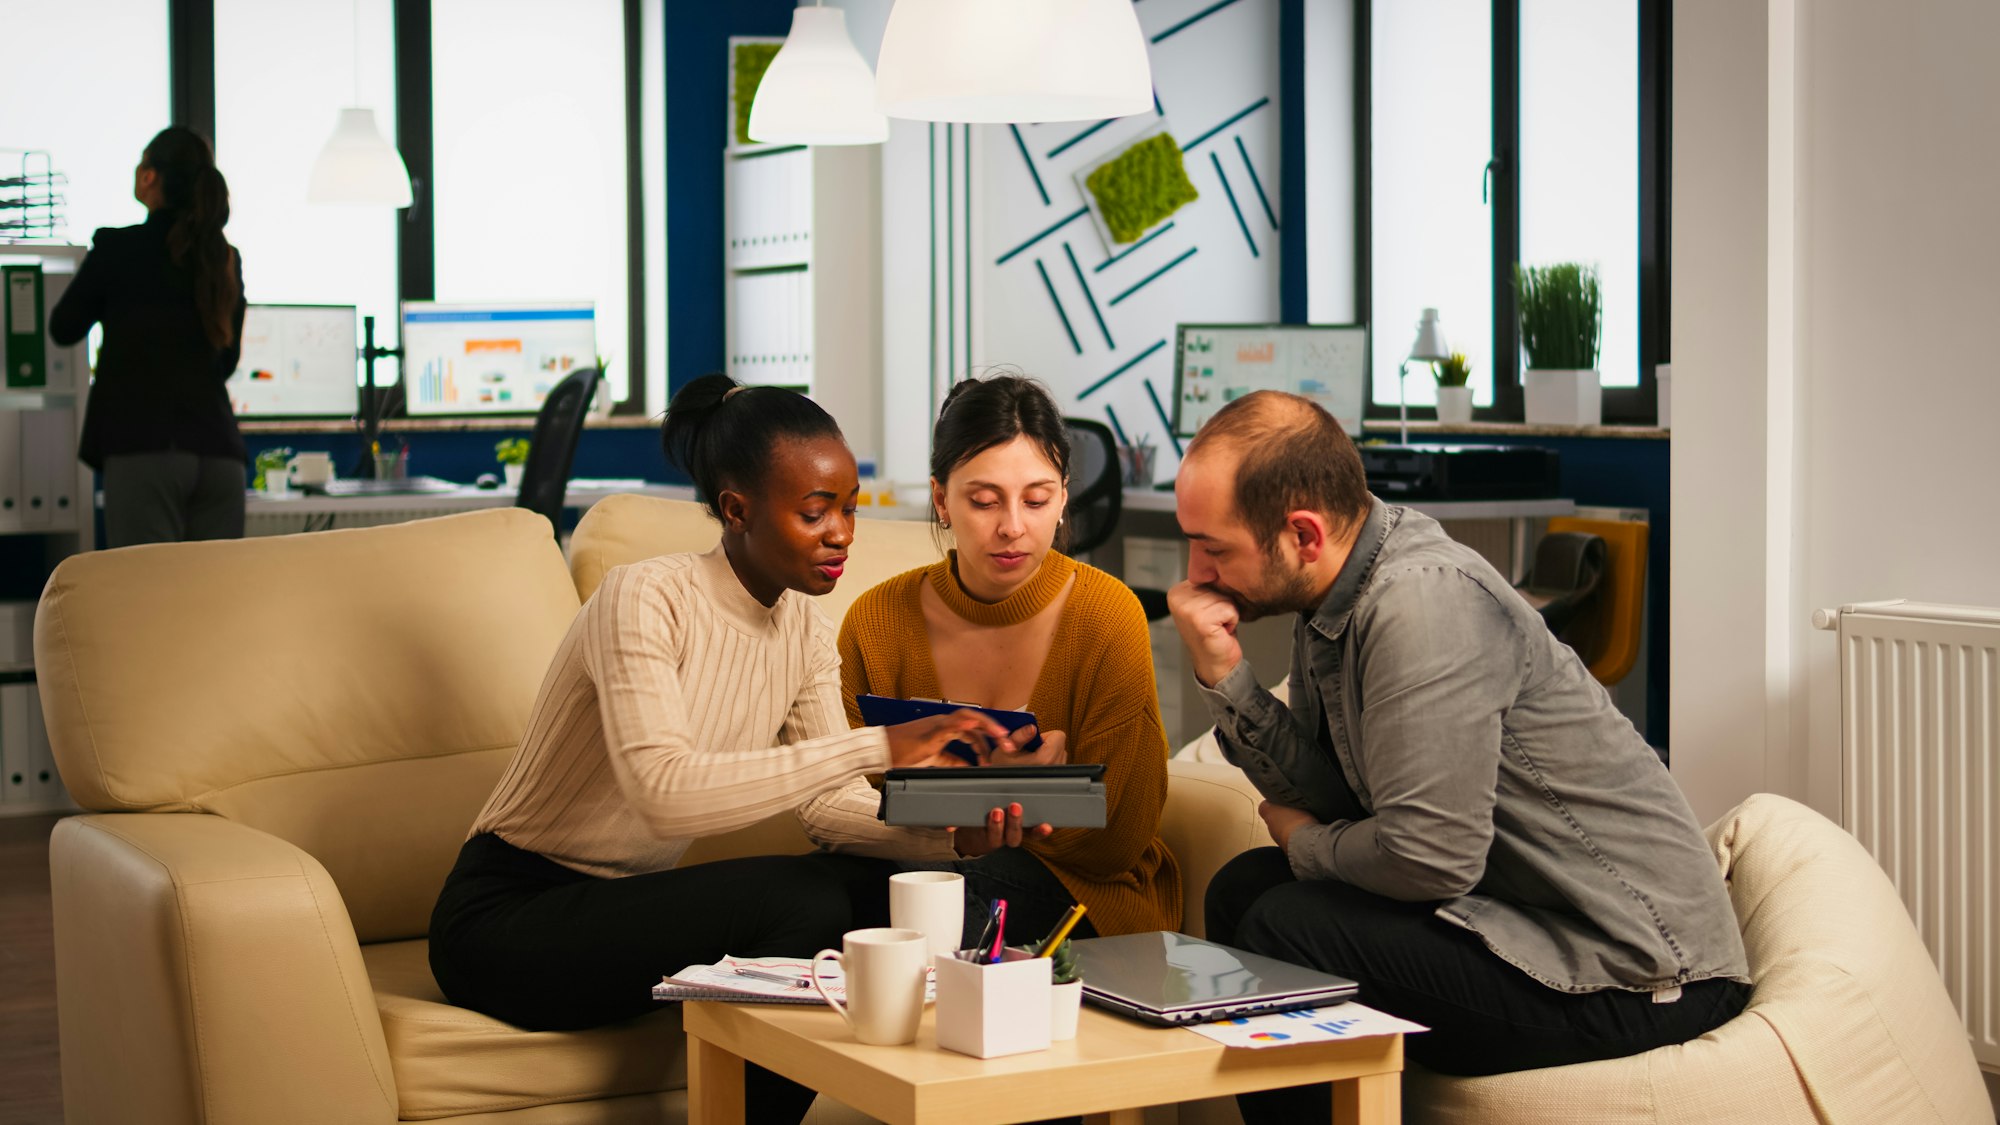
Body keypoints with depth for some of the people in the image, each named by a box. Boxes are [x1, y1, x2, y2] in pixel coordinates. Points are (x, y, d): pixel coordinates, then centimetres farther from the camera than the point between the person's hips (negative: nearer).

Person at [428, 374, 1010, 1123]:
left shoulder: (805, 632, 4)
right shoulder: (644, 601, -21)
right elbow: (664, 792, -36)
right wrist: (876, 747, -39)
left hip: (624, 909, 7)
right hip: (506, 918, -7)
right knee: (802, 900, -26)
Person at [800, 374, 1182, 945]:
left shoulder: (1107, 614, -10)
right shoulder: (878, 621, -3)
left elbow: (1113, 844, -8)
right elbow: (826, 802, -5)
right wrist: (955, 835, -25)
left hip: (1088, 897, -2)